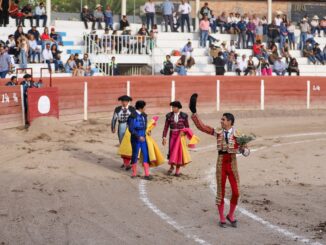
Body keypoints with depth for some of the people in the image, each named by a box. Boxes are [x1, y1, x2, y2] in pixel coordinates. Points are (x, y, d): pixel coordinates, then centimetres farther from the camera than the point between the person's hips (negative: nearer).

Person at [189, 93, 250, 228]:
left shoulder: (237, 135, -4)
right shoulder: (218, 132, 2)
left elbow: (246, 151, -5)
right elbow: (201, 126, 0)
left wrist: (243, 149, -29)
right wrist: (194, 112, -5)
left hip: (232, 163, -1)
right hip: (221, 162, 1)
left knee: (236, 192, -3)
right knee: (220, 191, 5)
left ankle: (231, 215, 19)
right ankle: (222, 218, 16)